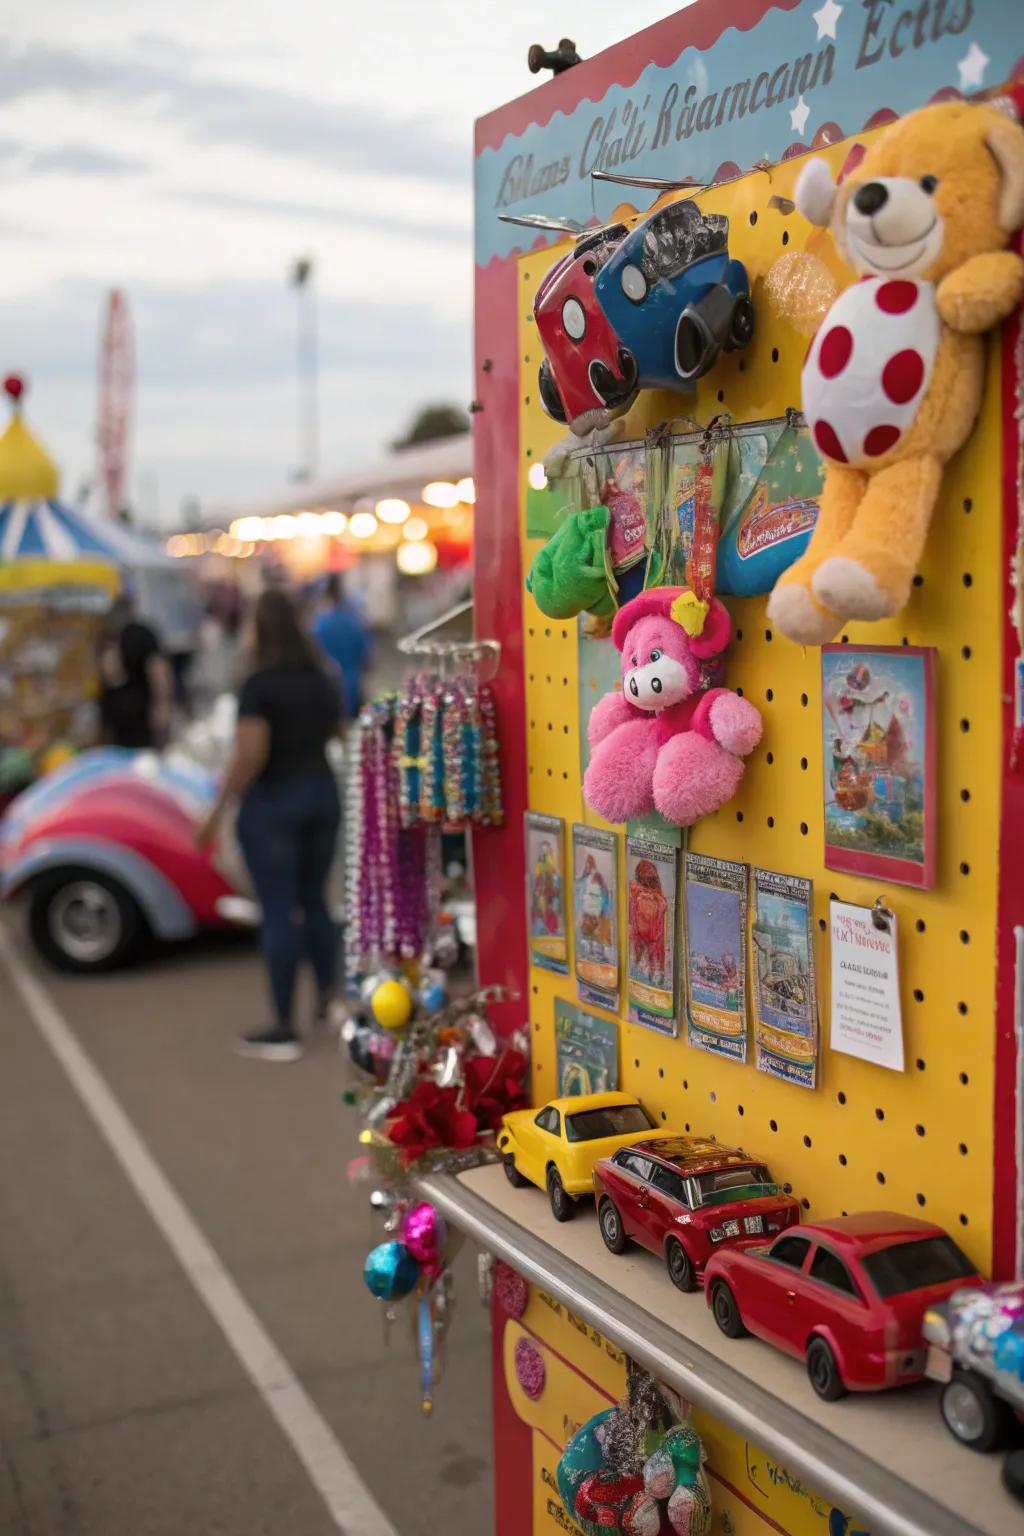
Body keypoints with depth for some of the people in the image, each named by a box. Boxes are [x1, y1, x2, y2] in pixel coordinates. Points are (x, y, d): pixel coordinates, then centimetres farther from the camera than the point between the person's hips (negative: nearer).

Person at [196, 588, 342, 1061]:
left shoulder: (259, 685, -16)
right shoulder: (323, 681, 4)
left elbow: (250, 755, -23)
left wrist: (218, 812, -16)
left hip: (272, 801, -6)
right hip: (322, 794, 6)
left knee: (278, 911, 0)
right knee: (314, 899, 19)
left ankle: (284, 1030, 4)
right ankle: (329, 997, 25)